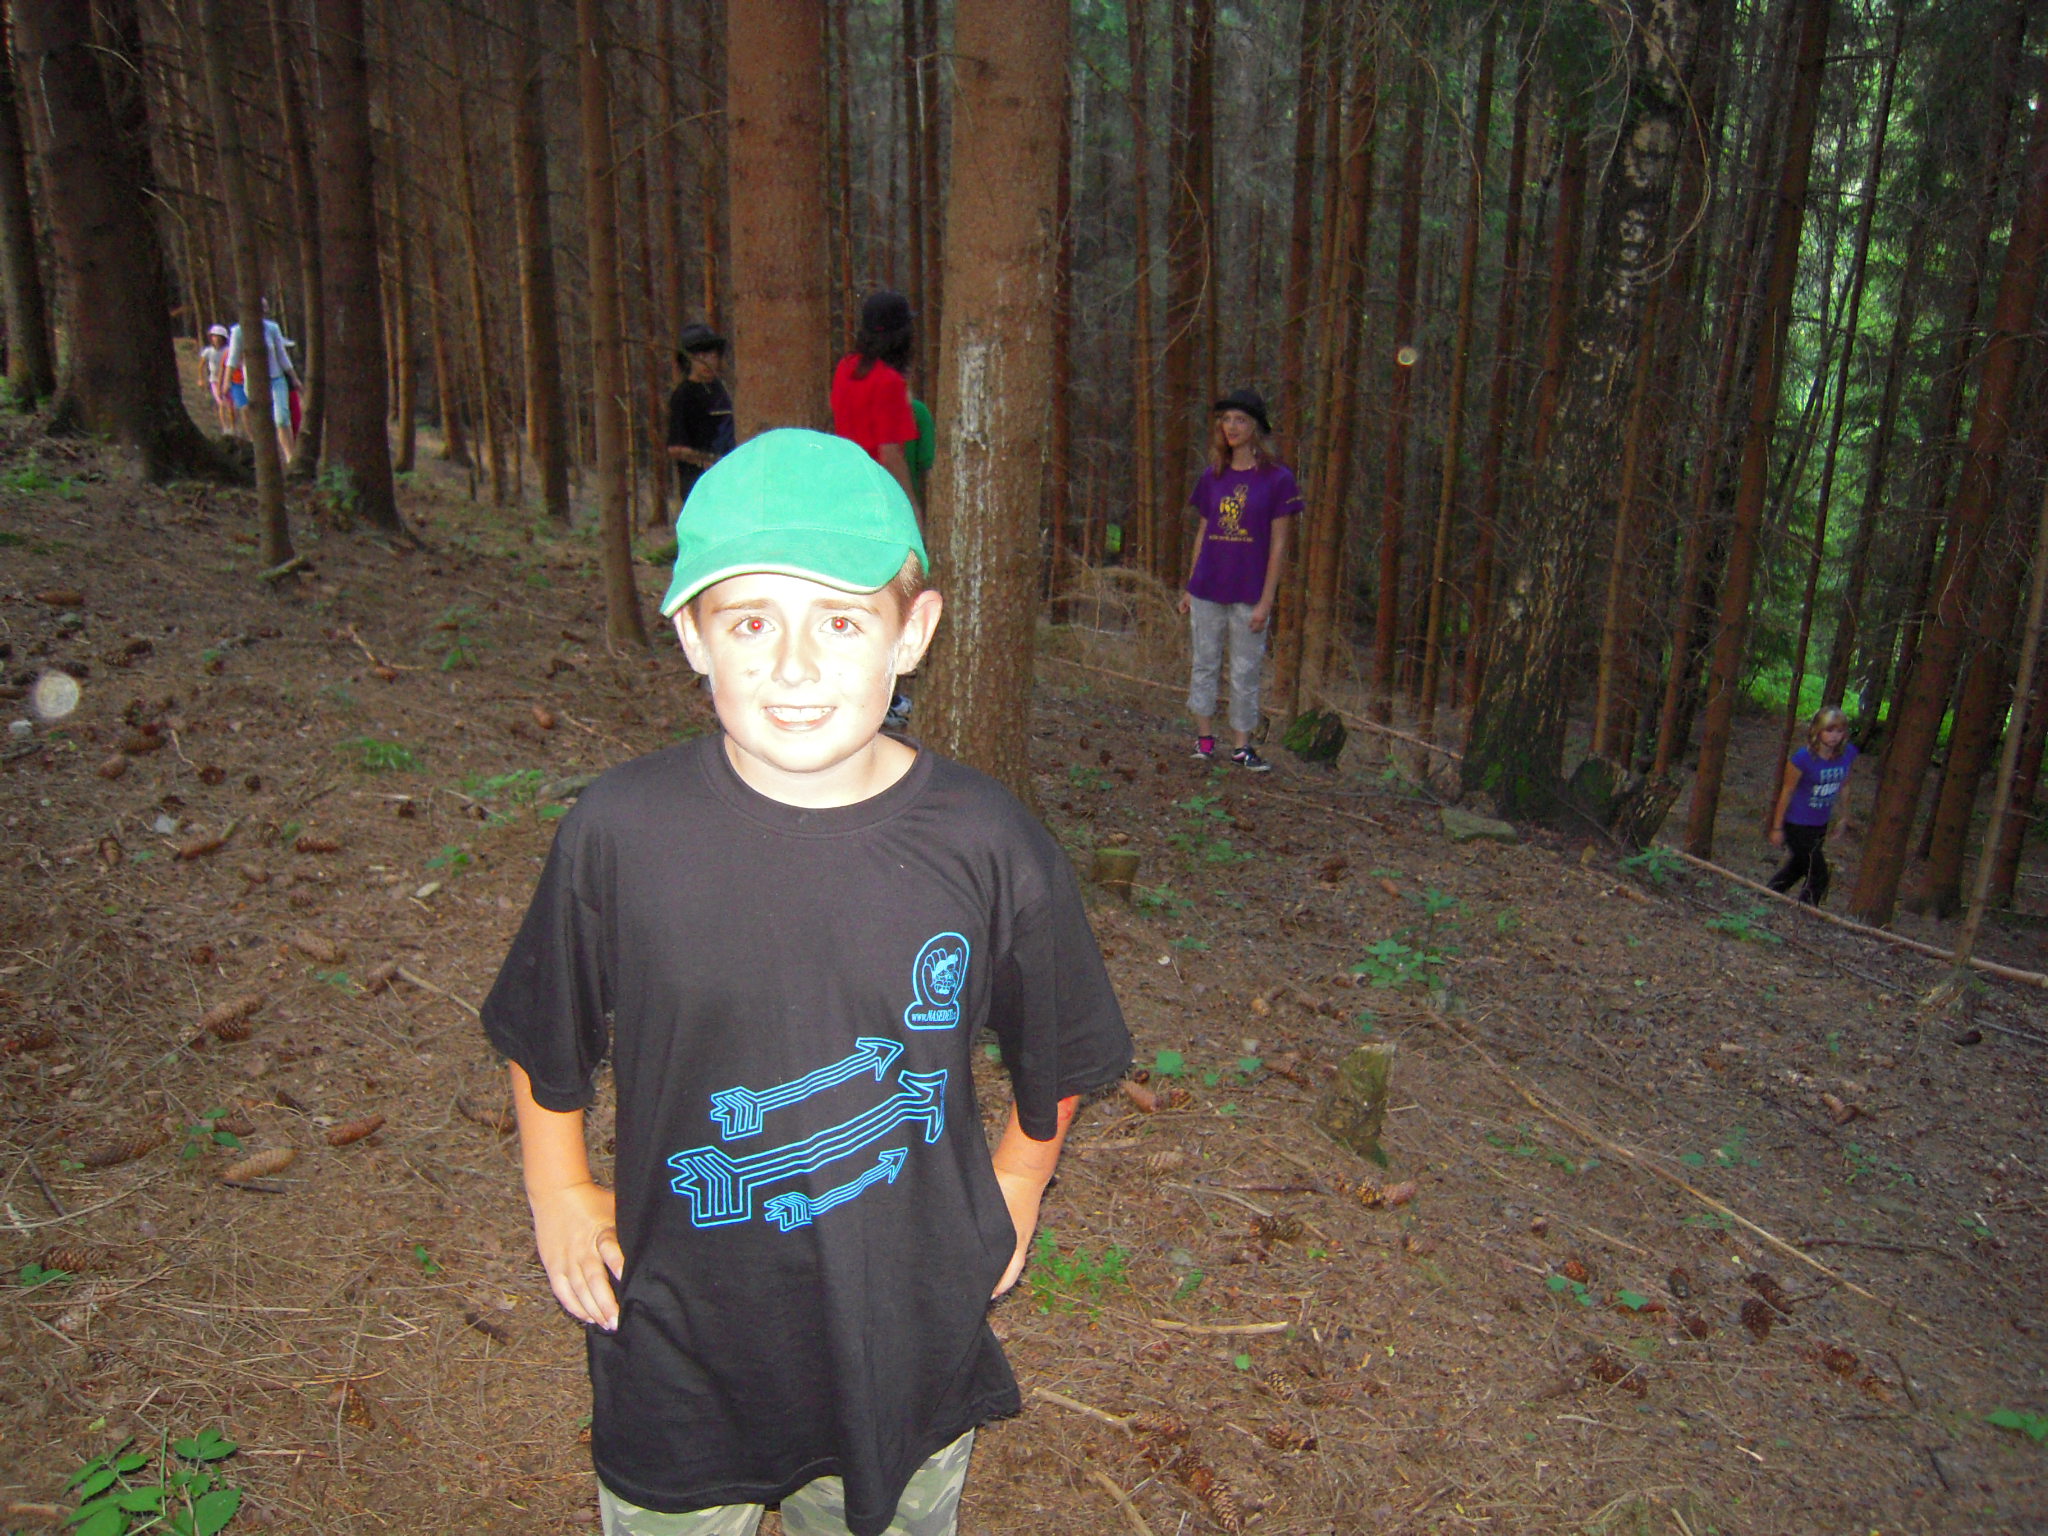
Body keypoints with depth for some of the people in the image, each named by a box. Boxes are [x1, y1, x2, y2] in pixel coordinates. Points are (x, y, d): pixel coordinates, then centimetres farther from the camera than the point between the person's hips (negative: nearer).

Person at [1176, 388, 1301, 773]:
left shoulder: (1277, 478, -5)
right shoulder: (1212, 477, 7)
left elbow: (1278, 545, -5)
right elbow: (1203, 533, 13)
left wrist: (1266, 600, -9)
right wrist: (1189, 587, 11)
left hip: (1249, 594, -3)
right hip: (1207, 591, 4)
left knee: (1245, 671, 4)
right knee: (1204, 664, 9)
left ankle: (1242, 745, 14)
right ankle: (1204, 737, 21)